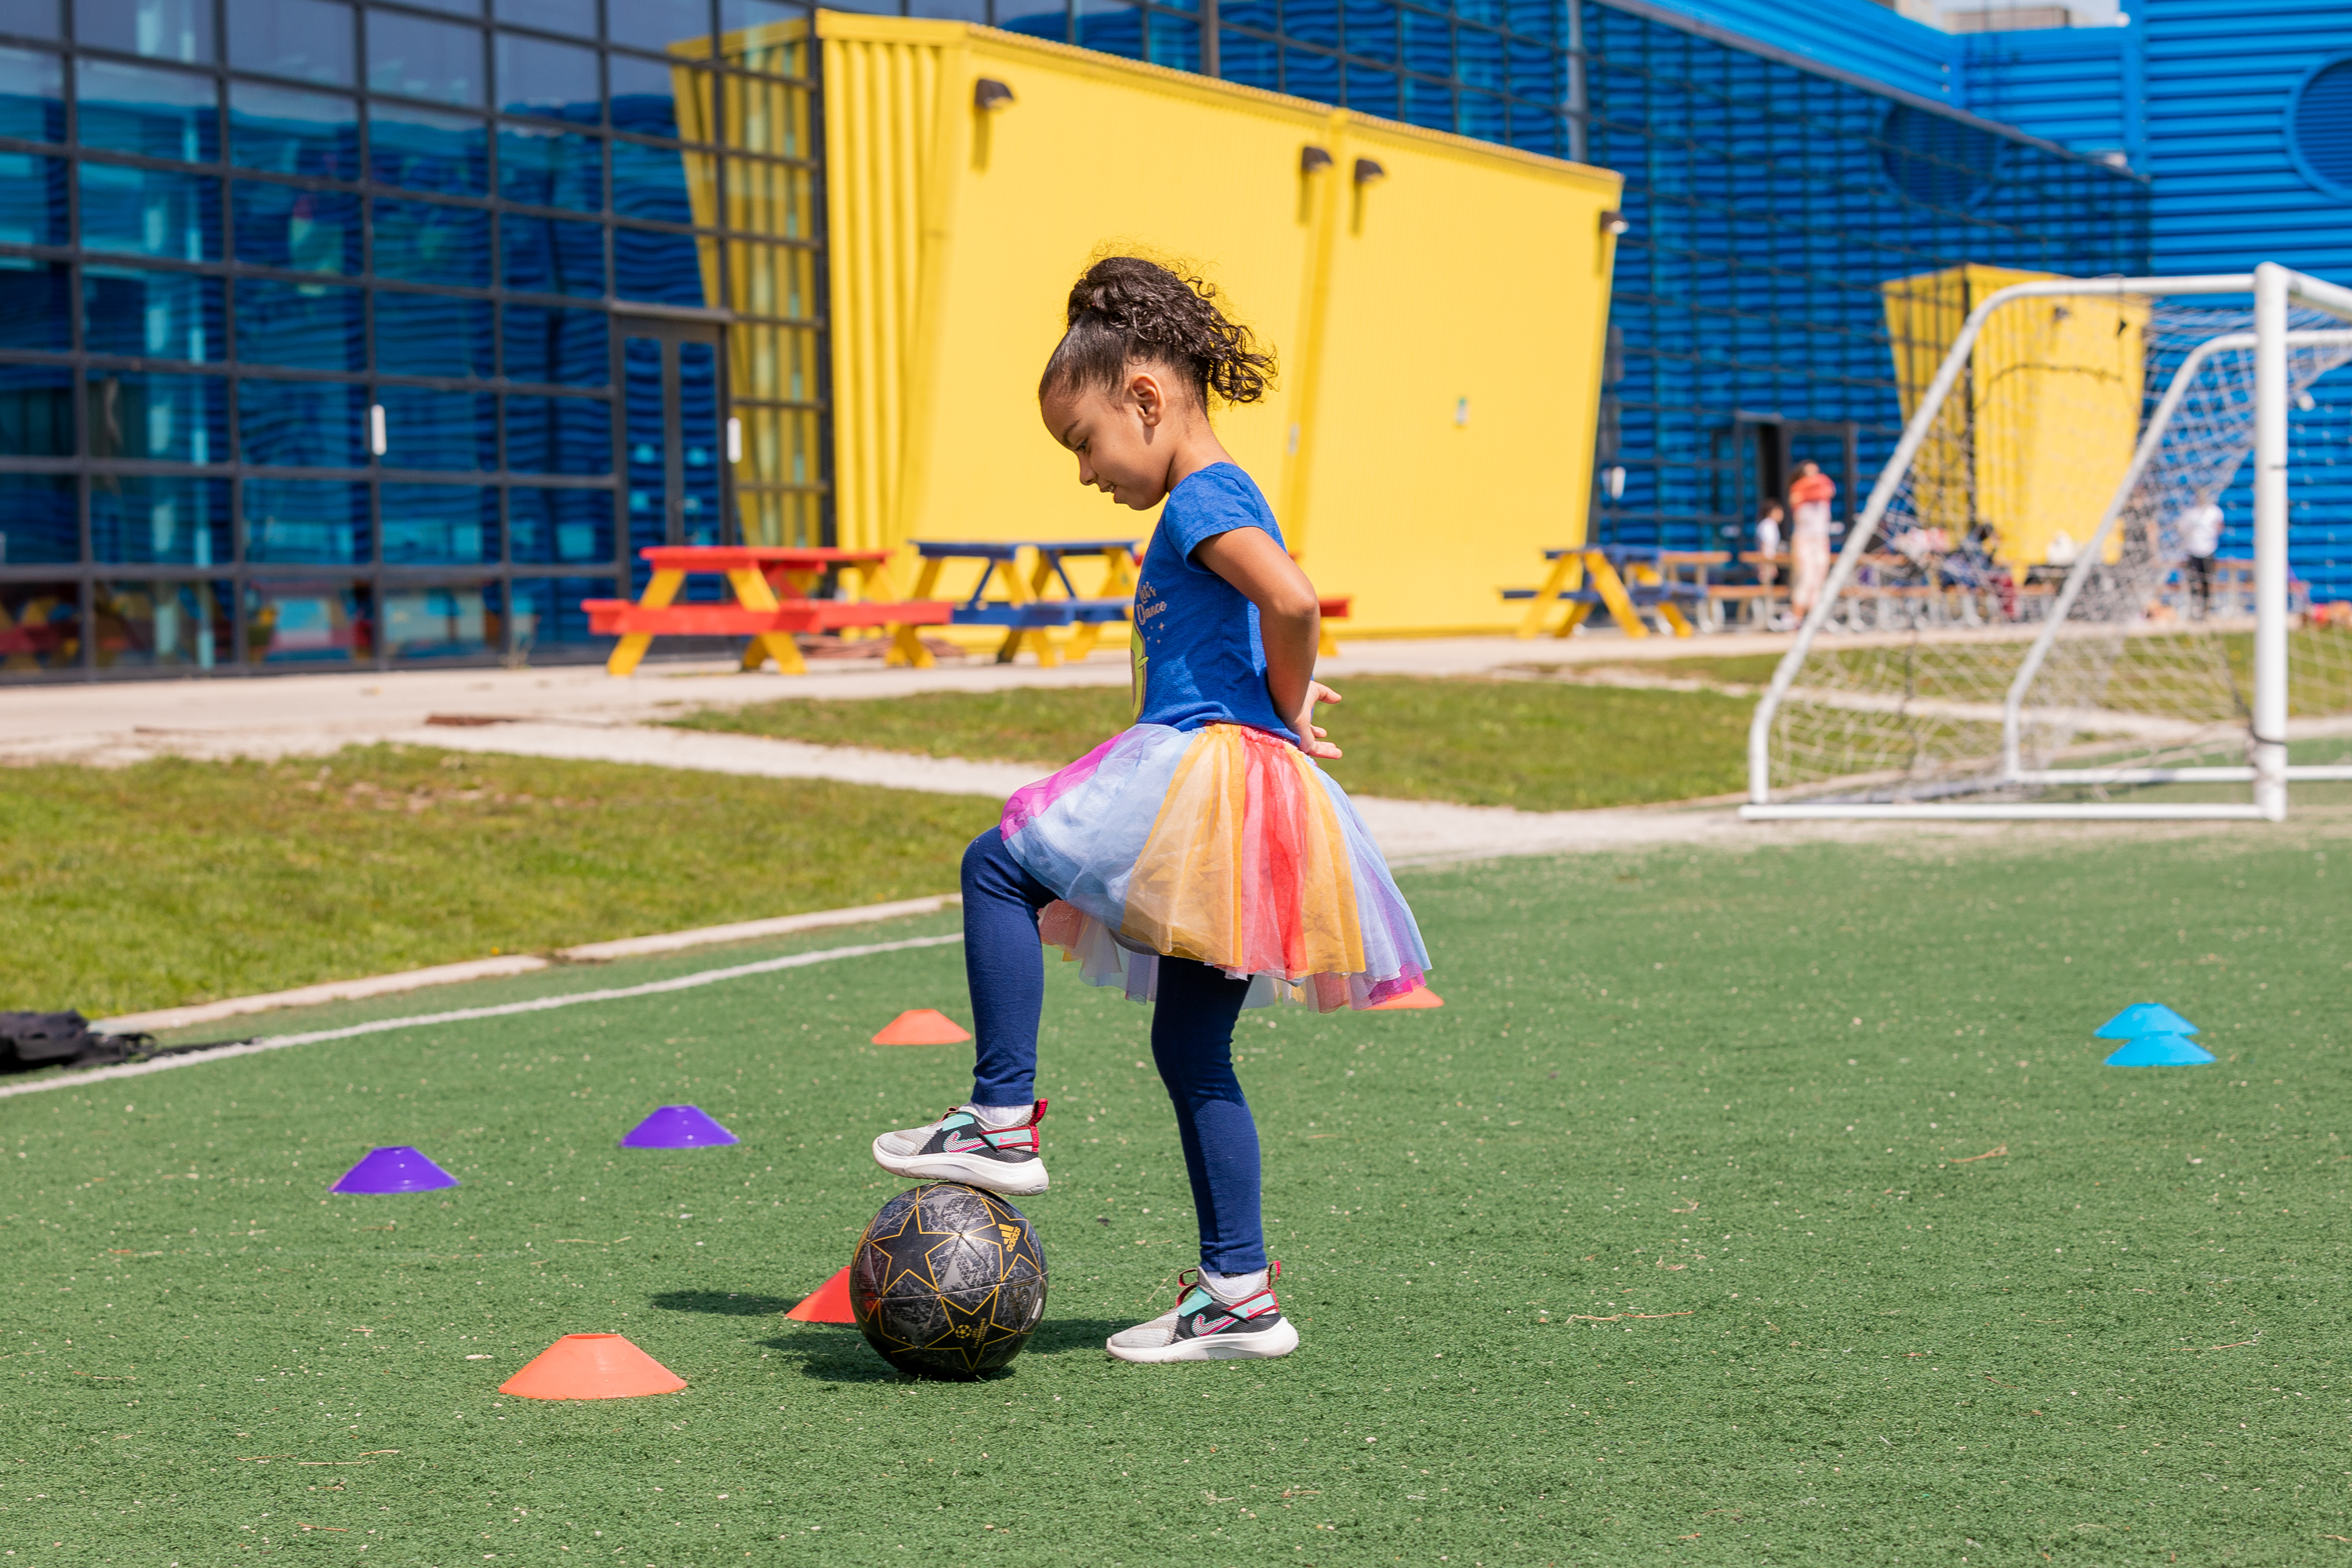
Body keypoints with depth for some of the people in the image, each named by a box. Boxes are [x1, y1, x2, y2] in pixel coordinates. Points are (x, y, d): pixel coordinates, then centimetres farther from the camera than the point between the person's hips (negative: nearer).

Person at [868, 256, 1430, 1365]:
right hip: (1237, 805, 10)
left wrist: (1286, 711, -12)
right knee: (1191, 1049, 11)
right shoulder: (1213, 503, 22)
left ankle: (1004, 1124, -8)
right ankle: (1239, 1294, 13)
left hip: (1212, 773, -10)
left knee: (997, 867, -5)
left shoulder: (1202, 499, -9)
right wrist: (1285, 708, 10)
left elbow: (1291, 600, -26)